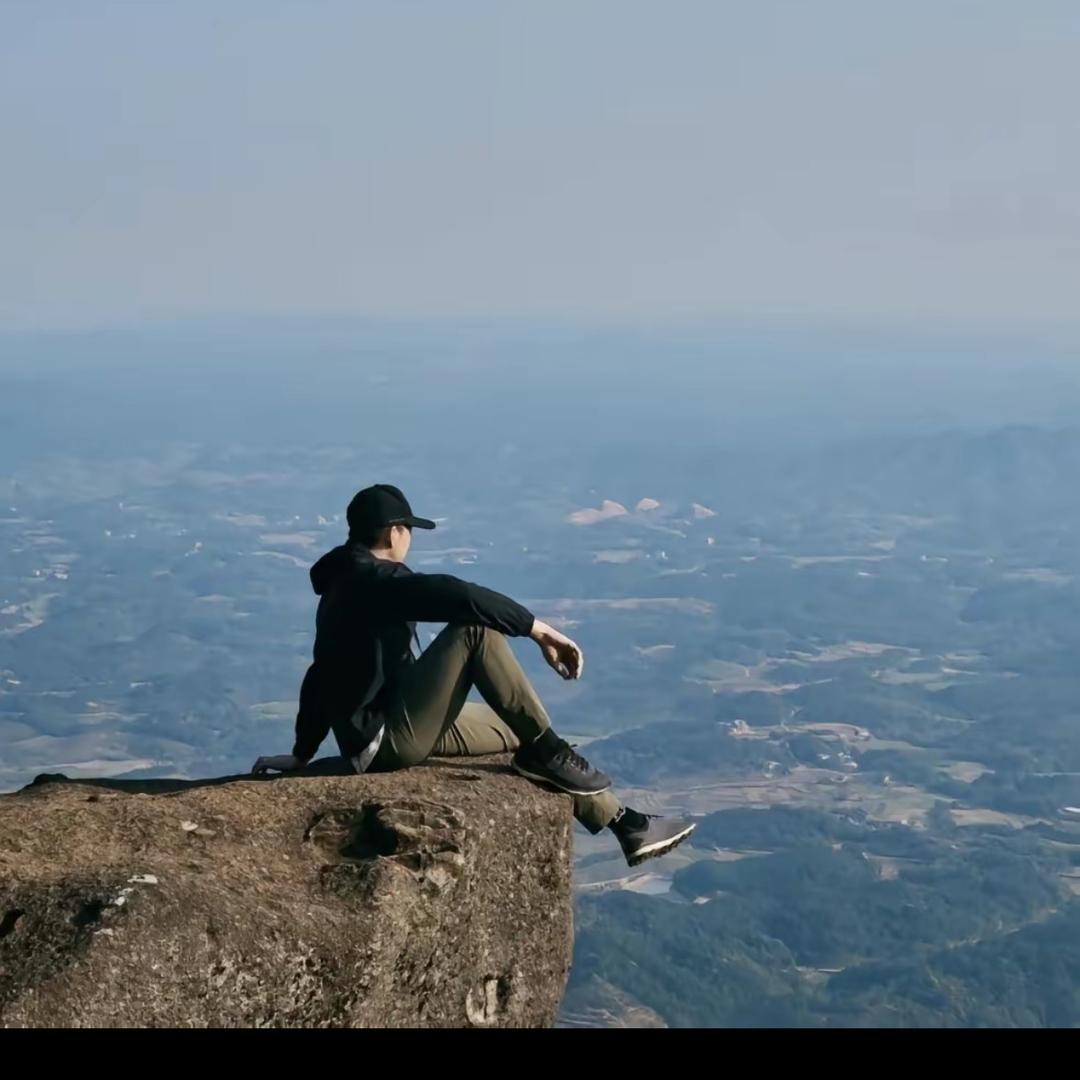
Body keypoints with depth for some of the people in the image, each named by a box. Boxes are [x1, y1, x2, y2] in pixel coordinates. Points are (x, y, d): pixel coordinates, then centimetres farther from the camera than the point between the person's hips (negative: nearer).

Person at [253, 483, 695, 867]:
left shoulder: (346, 586, 17)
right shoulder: (373, 579, -15)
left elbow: (321, 675, 23)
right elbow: (454, 595, -29)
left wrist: (302, 755, 28)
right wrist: (537, 628, -24)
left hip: (403, 730, 11)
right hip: (389, 739, -11)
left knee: (523, 733, 14)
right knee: (475, 628, -21)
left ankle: (626, 825, 18)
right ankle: (545, 752, -15)